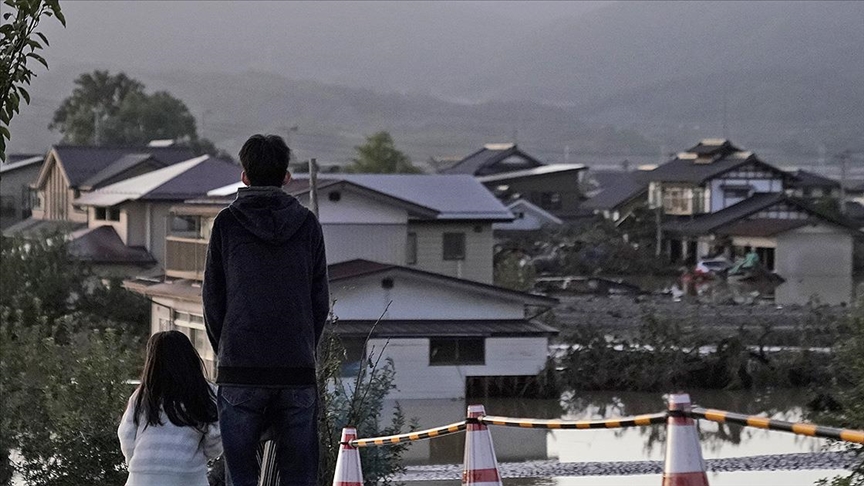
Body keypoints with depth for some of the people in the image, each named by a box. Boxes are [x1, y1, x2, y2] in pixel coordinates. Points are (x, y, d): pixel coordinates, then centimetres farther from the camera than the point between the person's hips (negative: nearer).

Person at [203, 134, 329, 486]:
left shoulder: (227, 223, 1)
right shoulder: (307, 225, 6)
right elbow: (320, 301, 9)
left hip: (240, 375, -2)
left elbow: (212, 299, 3)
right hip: (298, 374, 2)